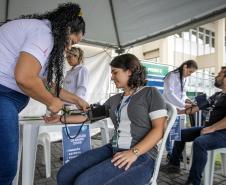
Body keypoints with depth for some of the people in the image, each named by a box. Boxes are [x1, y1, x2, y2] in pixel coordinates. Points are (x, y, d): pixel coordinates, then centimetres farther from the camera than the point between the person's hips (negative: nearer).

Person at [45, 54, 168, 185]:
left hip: (141, 155, -6)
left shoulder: (150, 93, 0)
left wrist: (134, 152, -20)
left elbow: (158, 130, -8)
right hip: (113, 149, 6)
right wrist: (61, 118, 20)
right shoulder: (114, 99, 19)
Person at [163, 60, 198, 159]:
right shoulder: (172, 75, -13)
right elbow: (170, 94, -21)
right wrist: (183, 105, -23)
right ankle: (170, 152, 11)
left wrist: (186, 99, -3)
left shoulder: (185, 79, 11)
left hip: (178, 107, 7)